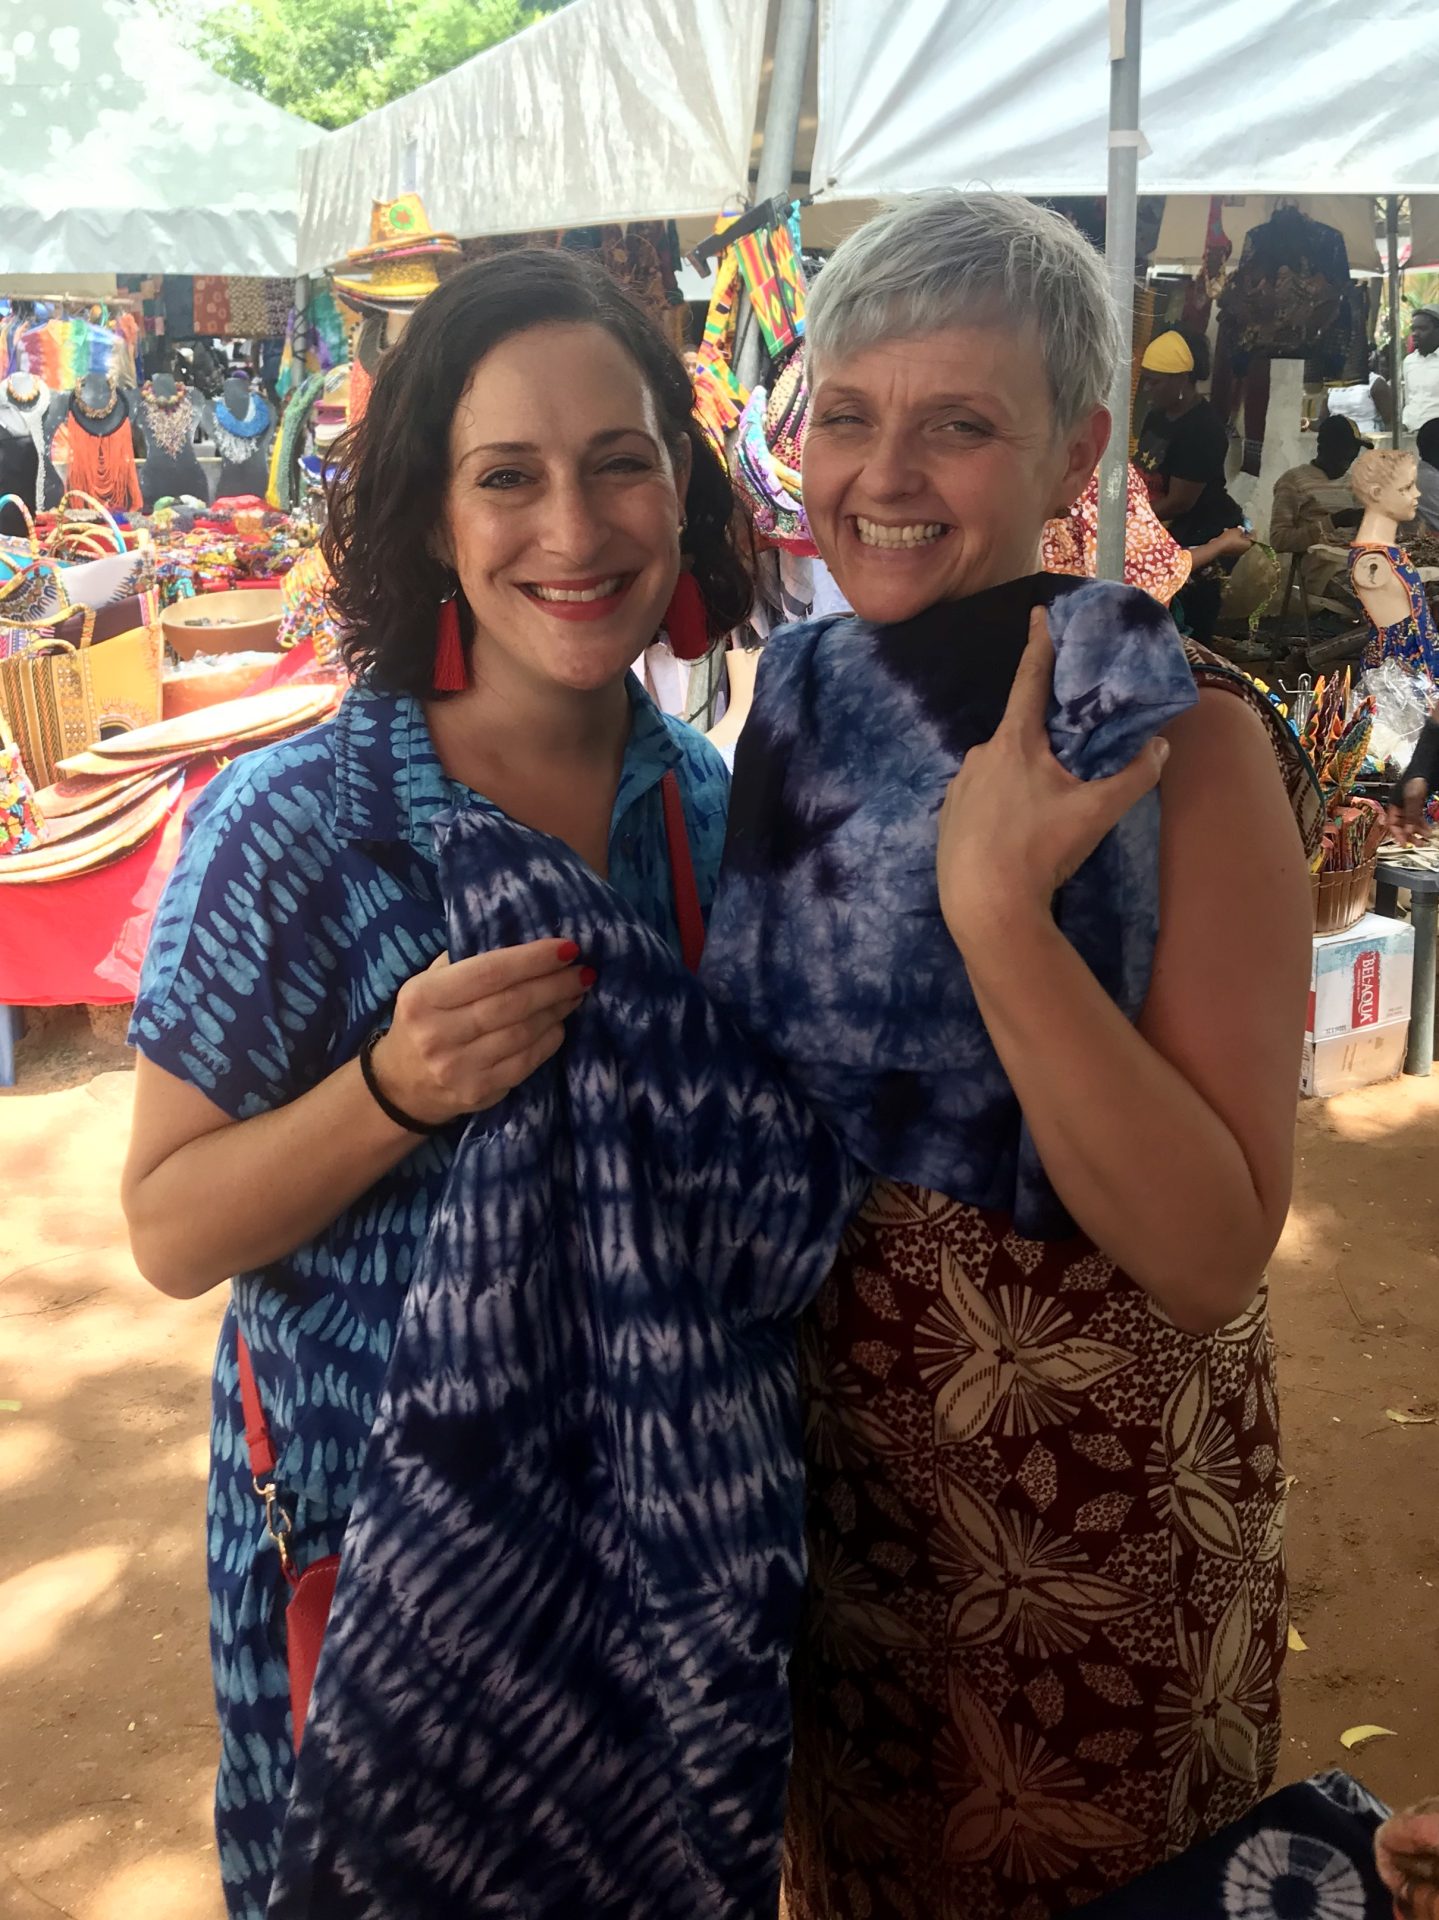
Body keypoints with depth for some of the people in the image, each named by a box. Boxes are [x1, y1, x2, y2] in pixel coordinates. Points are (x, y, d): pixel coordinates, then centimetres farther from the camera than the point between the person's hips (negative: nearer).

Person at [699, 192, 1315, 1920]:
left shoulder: (1183, 742, -19)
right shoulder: (803, 698, -4)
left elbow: (1215, 1254, -27)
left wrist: (1001, 912, -34)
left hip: (1088, 1493, -4)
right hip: (821, 1436, 5)